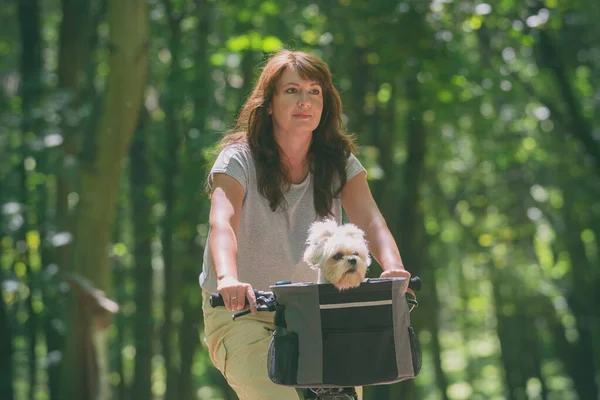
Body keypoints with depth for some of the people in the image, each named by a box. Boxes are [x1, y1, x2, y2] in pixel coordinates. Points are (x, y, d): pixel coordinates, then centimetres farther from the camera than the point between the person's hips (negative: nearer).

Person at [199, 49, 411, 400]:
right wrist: (227, 280, -47)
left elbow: (369, 220, -17)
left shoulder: (340, 162, -1)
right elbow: (222, 223, -27)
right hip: (241, 316, -4)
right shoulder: (240, 159, -11)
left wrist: (394, 268, -38)